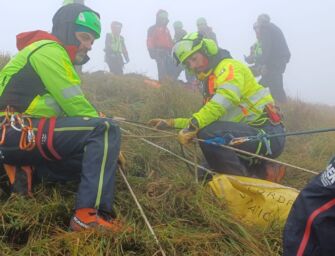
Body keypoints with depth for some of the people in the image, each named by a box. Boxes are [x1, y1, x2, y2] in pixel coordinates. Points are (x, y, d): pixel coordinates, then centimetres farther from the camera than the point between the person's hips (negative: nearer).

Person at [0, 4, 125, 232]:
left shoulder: (57, 56, 25)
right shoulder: (48, 50, -7)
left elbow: (71, 109, 17)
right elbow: (75, 106, -14)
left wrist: (106, 148, 4)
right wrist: (109, 140, -3)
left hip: (18, 138, 10)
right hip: (19, 132, -10)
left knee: (95, 157, 15)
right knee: (105, 130, -22)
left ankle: (26, 169, 5)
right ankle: (89, 216, -31)